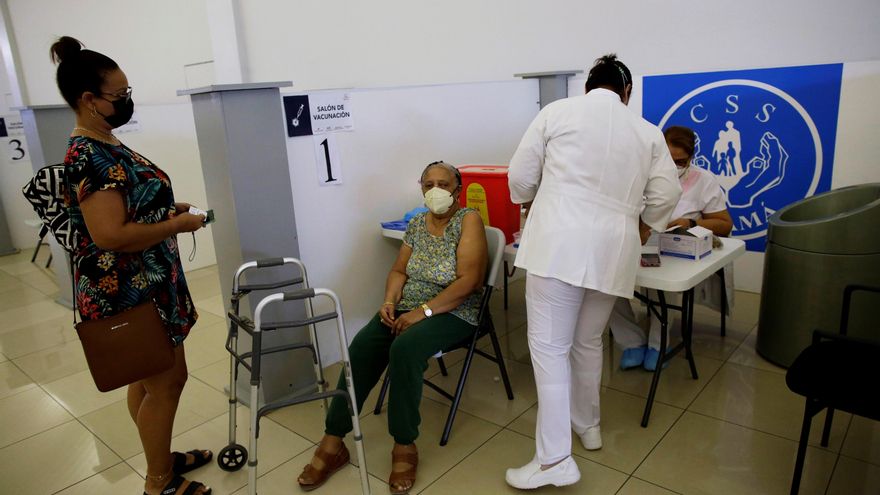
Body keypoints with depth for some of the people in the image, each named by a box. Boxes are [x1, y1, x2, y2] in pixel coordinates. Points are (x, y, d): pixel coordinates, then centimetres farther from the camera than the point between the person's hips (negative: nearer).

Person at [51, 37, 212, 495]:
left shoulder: (104, 146, 10)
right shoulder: (90, 157, -22)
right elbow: (111, 235, -28)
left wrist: (167, 210, 7)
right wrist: (176, 224, -18)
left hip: (142, 286, 10)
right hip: (127, 292, -10)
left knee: (147, 377, 20)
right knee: (165, 381, 3)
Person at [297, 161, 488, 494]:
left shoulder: (469, 220, -8)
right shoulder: (416, 224, 11)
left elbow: (467, 281, -17)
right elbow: (398, 270, 13)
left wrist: (424, 311, -22)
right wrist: (389, 302, -8)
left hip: (451, 312, -5)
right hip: (407, 308, 6)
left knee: (404, 349, -33)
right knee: (361, 347, -19)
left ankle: (404, 446, -16)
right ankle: (332, 442, -10)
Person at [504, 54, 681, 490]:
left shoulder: (557, 111, 6)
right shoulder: (648, 132, 14)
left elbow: (520, 177, 5)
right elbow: (665, 194, 7)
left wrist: (534, 207, 25)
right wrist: (638, 235, 23)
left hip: (560, 241, -4)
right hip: (613, 249, 4)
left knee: (550, 345, 0)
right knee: (588, 342, 20)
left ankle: (554, 459, 1)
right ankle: (587, 425, 36)